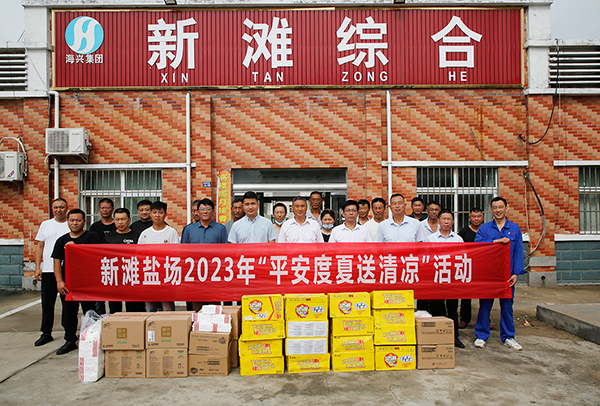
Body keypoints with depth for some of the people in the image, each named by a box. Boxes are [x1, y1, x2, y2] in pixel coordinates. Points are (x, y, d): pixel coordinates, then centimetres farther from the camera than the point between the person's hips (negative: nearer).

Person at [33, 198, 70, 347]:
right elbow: (40, 247, 12)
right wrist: (38, 267, 4)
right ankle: (46, 333, 19)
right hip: (48, 270, 2)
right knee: (47, 302, 7)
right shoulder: (45, 225, 12)